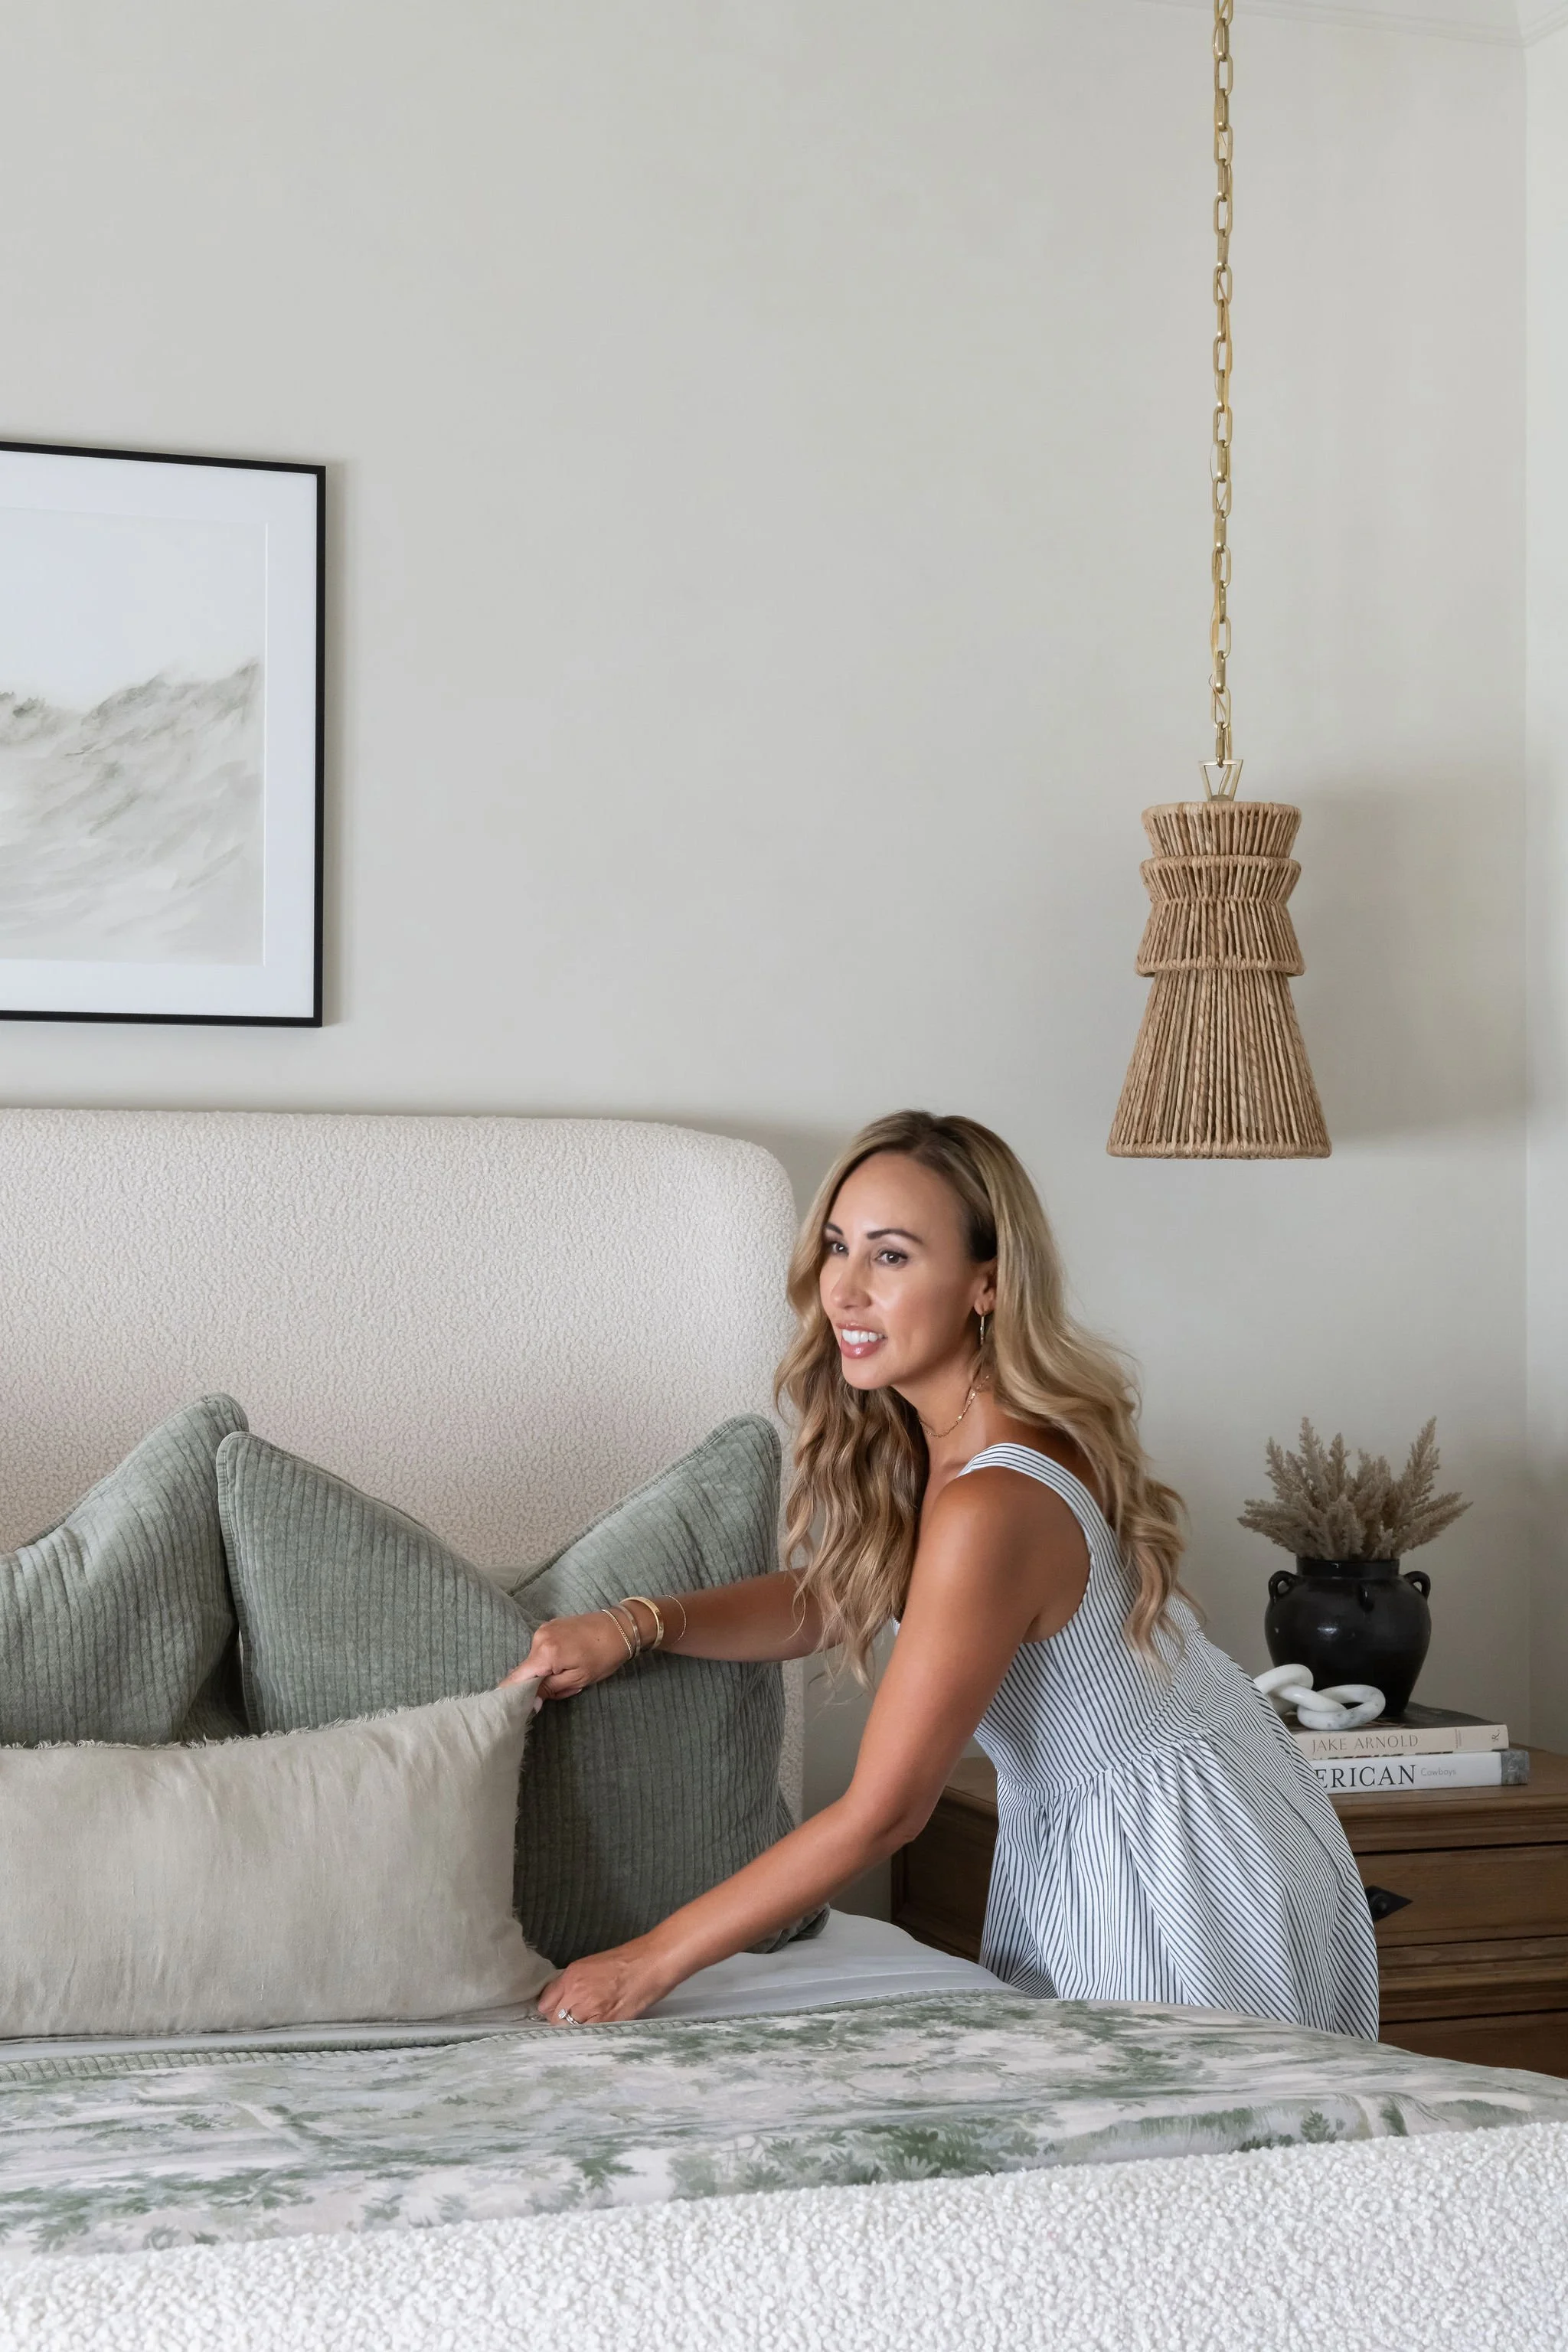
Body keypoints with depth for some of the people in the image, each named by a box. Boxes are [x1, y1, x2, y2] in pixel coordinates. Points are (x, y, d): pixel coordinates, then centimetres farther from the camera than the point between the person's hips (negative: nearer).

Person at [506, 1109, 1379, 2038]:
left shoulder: (993, 1508, -31)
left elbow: (884, 1812, -27)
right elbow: (825, 1597, 10)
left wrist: (653, 1961, -21)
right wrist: (639, 1623, -10)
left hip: (1189, 1858, -9)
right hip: (1082, 1839, 9)